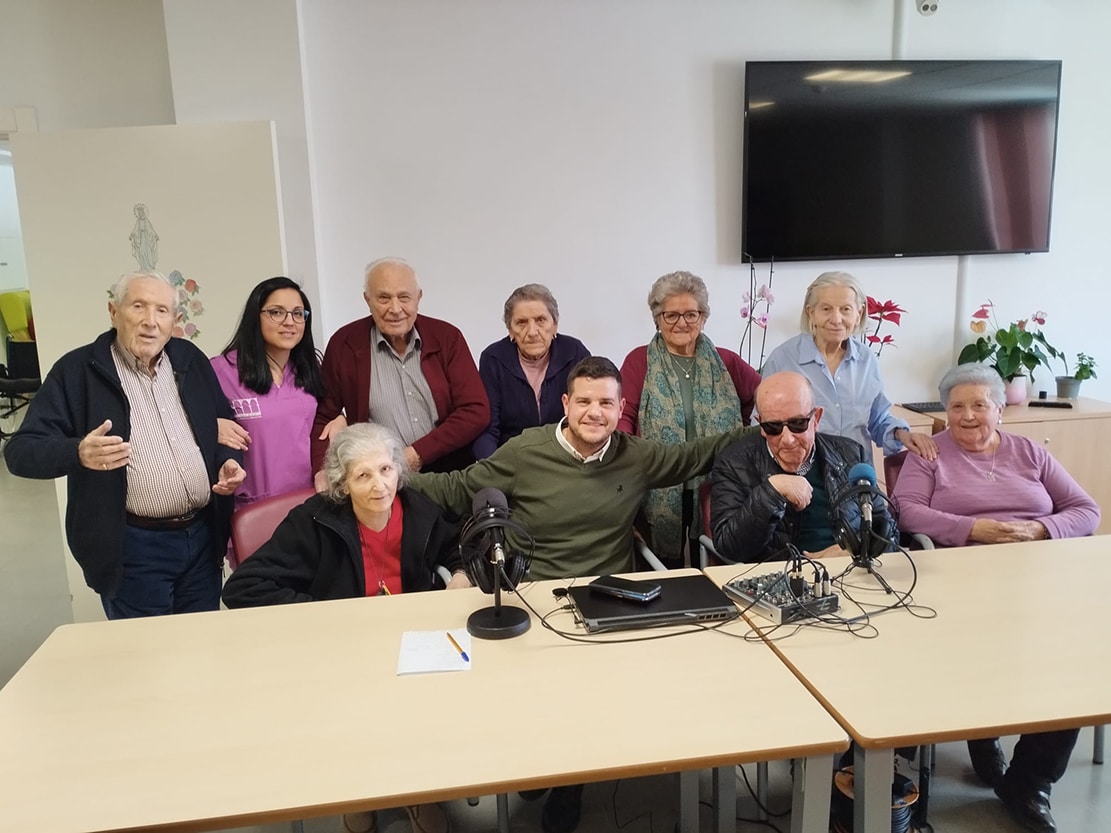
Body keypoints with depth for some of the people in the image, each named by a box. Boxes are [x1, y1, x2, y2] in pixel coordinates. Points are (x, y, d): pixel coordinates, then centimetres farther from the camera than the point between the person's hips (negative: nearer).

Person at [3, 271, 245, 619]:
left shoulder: (190, 359, 8)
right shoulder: (77, 370, -6)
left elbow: (223, 421, 19)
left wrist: (228, 460, -3)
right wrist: (78, 453, -30)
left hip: (202, 536, 4)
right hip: (132, 546, -4)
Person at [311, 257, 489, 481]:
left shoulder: (447, 337, 3)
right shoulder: (344, 344, 3)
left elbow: (477, 411, -1)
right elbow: (323, 417, 10)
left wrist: (417, 454, -9)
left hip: (450, 473, 1)